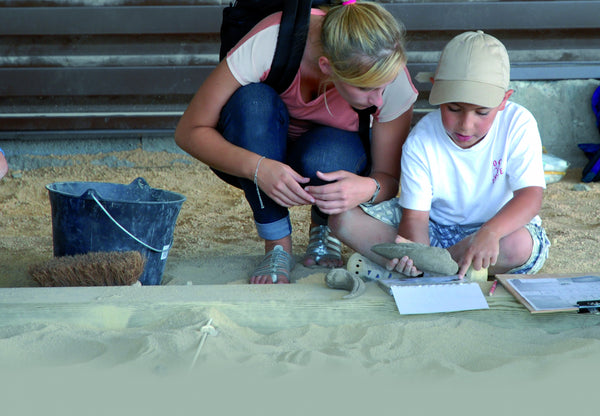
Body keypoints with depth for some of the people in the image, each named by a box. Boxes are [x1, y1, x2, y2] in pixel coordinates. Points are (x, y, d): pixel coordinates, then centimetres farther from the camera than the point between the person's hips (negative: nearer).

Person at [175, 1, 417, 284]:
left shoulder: (392, 77, -28)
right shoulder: (269, 41, -34)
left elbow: (390, 178, -15)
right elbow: (189, 132, -27)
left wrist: (369, 188, -41)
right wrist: (258, 168, -45)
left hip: (333, 163, 1)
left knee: (325, 156, -36)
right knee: (252, 101, -34)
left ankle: (322, 228, 1)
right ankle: (277, 246, -20)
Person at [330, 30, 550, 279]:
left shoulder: (518, 125, -18)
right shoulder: (421, 140, -16)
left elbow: (530, 195, -26)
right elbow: (415, 215, -18)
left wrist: (490, 232, -46)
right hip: (434, 229, 1)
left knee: (519, 244, -40)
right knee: (344, 218, -15)